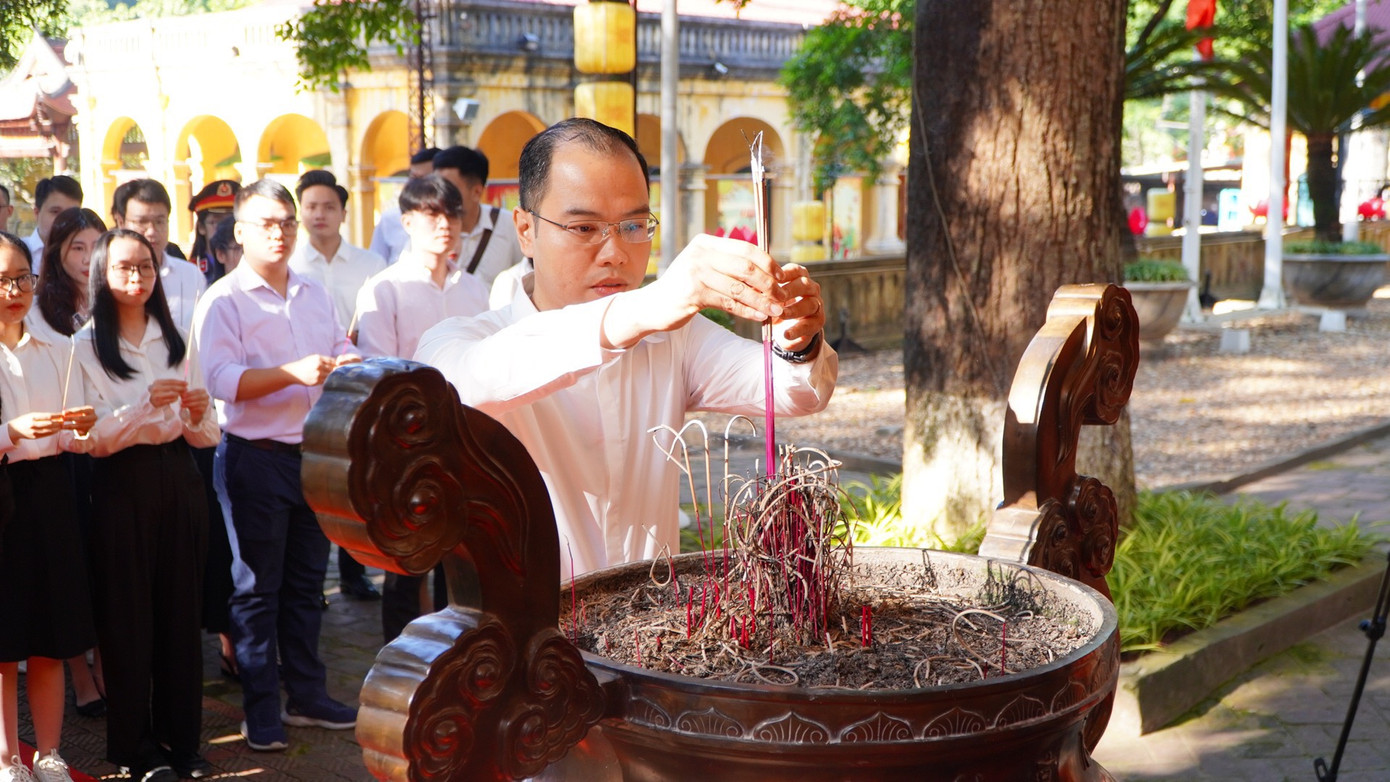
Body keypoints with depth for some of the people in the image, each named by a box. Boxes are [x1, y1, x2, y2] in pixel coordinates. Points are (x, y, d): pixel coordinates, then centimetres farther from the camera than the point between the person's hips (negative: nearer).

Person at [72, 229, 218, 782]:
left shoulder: (177, 342, 11)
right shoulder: (86, 346, -2)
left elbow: (206, 437, 12)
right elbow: (92, 439, -10)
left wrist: (199, 414, -10)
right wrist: (146, 405, -23)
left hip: (179, 477, 4)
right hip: (123, 484, -4)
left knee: (181, 611, 6)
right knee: (128, 616, 1)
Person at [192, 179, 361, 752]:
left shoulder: (314, 295, 13)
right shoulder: (222, 301, -8)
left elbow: (342, 357, 18)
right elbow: (222, 380, -19)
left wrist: (351, 370, -5)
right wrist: (294, 374, -27)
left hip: (313, 453, 6)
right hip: (256, 457, -6)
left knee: (307, 581, 13)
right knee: (258, 586, 2)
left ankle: (307, 696, 24)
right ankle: (261, 710, 11)